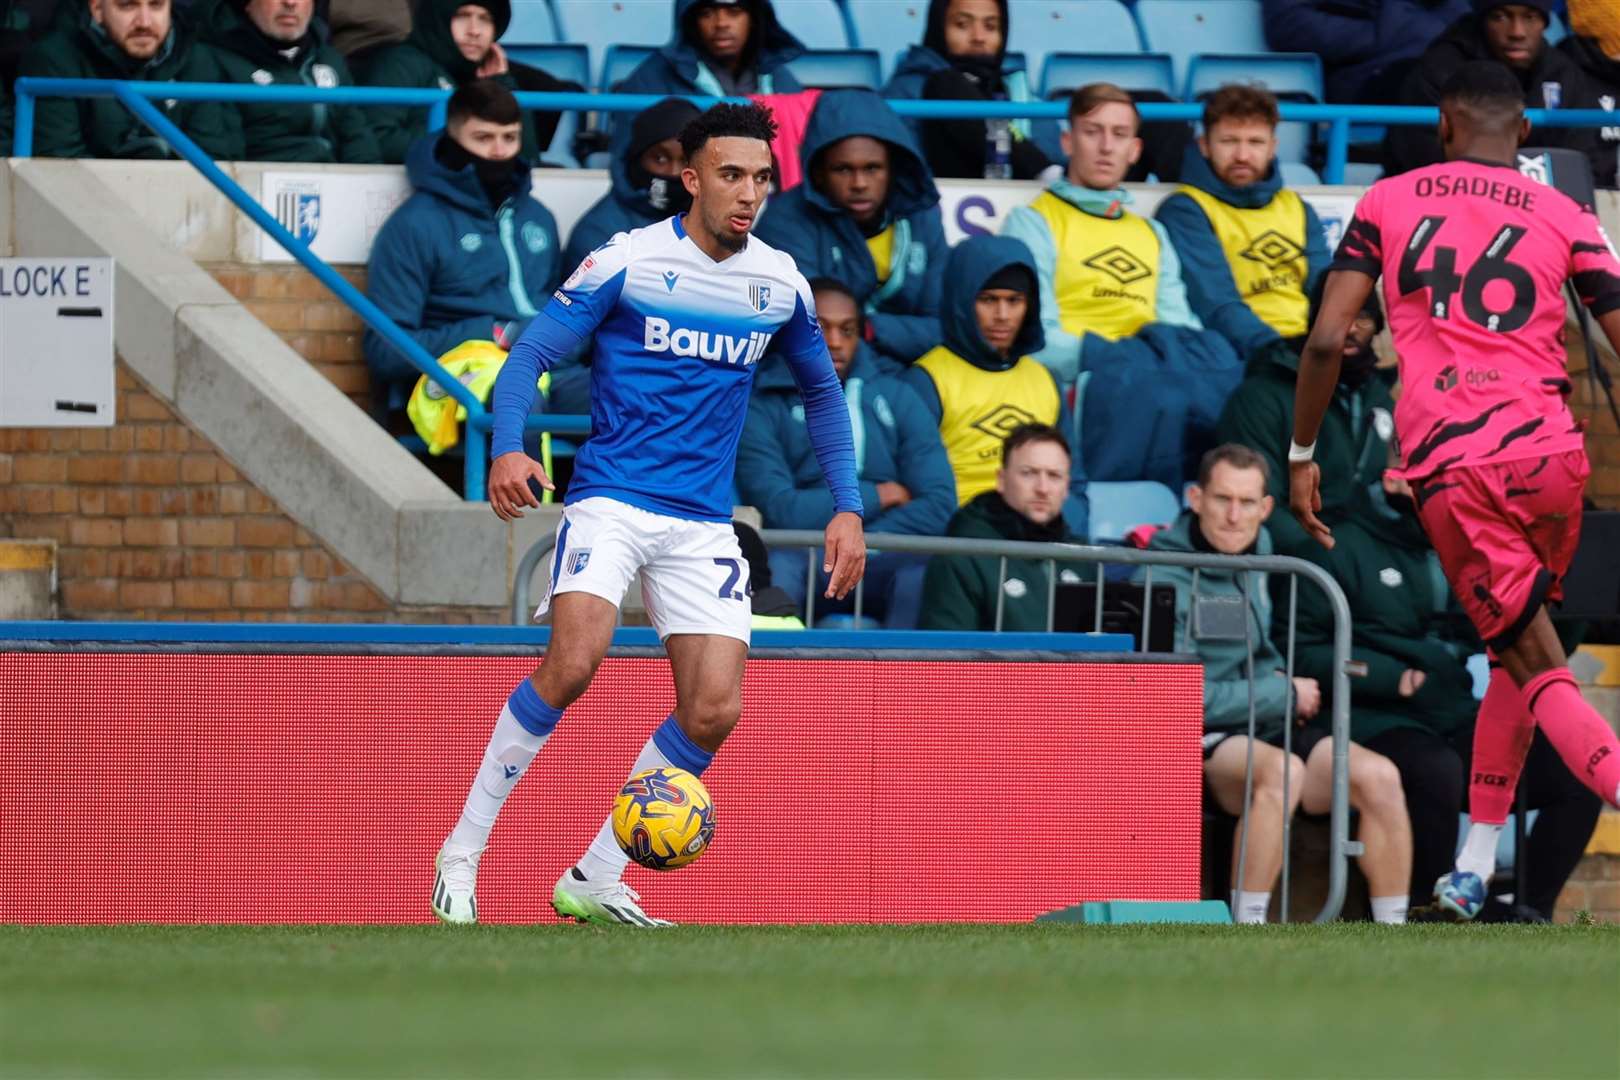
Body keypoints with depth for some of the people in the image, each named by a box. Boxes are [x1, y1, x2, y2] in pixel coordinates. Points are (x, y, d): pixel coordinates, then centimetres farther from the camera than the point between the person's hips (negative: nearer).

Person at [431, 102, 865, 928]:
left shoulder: (779, 282, 7)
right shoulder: (625, 262, -6)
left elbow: (822, 390, 22)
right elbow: (529, 355, -8)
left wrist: (846, 508, 14)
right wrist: (508, 448, -26)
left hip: (704, 523, 5)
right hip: (610, 498, -5)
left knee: (714, 711, -8)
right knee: (573, 661, -26)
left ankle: (594, 882, 7)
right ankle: (464, 849, -14)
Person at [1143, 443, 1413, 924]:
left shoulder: (1258, 549, 11)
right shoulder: (1167, 580, -12)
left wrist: (1278, 682, 13)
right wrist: (1285, 695, -8)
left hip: (1270, 725, 7)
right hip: (1200, 741, -7)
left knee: (1379, 776, -19)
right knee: (1282, 769, -39)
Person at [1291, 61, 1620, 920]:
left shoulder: (1388, 203, 10)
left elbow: (1327, 340, 1)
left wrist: (1301, 455, 10)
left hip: (1449, 470, -2)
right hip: (1548, 453, 2)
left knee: (1539, 672, -2)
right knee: (1517, 656, 21)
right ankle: (1474, 868, 21)